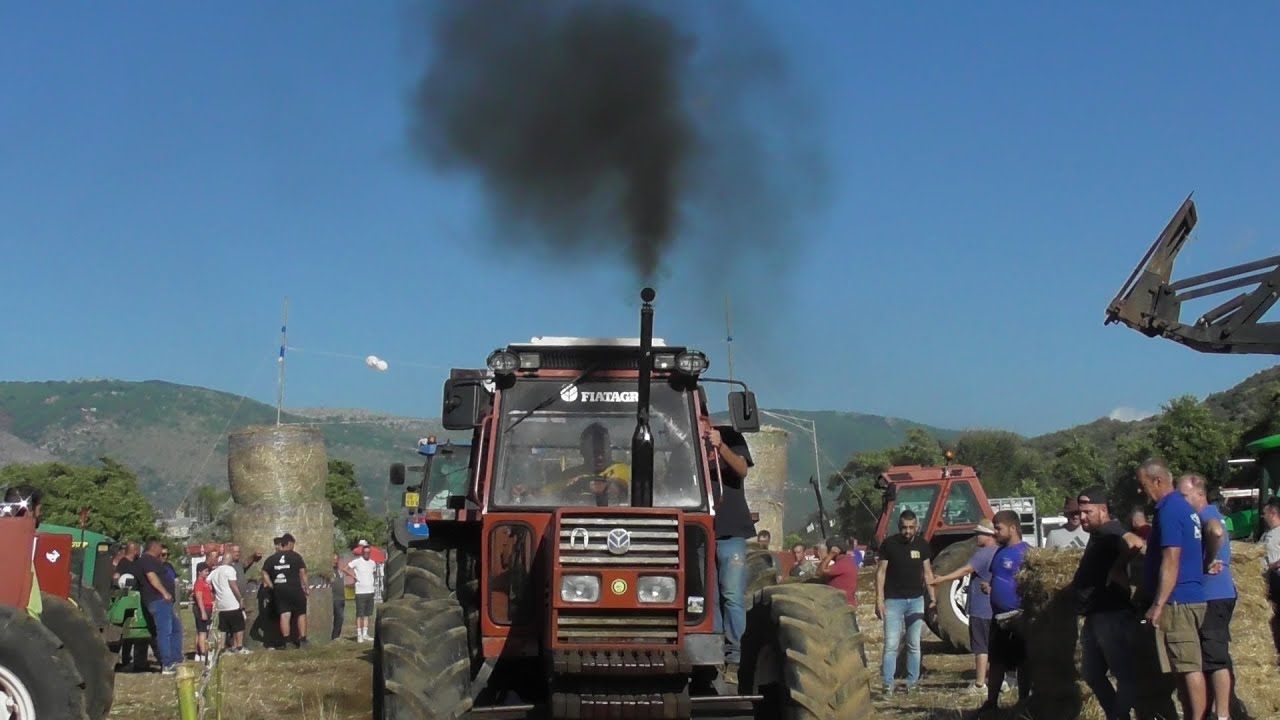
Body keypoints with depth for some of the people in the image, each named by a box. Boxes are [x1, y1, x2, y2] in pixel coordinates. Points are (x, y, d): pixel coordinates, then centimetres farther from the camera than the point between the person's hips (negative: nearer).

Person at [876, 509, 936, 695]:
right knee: (891, 645, -6)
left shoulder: (922, 545, 4)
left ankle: (912, 682, 15)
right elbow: (881, 572, -3)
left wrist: (932, 598, 2)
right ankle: (888, 684, -5)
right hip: (893, 601, -3)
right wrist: (879, 600, -9)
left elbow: (927, 573, 9)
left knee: (914, 645, 7)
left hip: (916, 600, 3)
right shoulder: (889, 544, -5)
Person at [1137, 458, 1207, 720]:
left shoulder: (1169, 511, -15)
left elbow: (1171, 561, -21)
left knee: (1188, 667, -9)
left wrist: (1158, 605, -21)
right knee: (1188, 666, 11)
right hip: (1189, 598, 10)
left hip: (1177, 601, -10)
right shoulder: (1183, 507, 15)